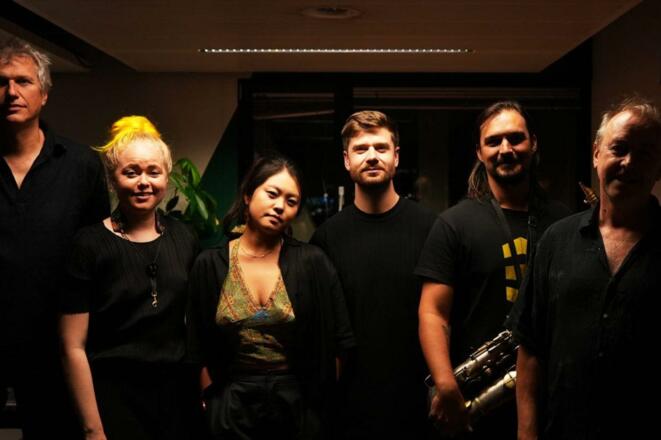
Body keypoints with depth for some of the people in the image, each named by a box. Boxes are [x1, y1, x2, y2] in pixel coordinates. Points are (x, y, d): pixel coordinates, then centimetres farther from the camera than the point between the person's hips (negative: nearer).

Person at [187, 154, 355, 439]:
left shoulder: (312, 262, -7)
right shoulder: (209, 265, -3)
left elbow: (340, 342, -3)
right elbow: (202, 351, 1)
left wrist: (324, 400, -1)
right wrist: (211, 405, -1)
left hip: (299, 404, 0)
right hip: (233, 407, 1)